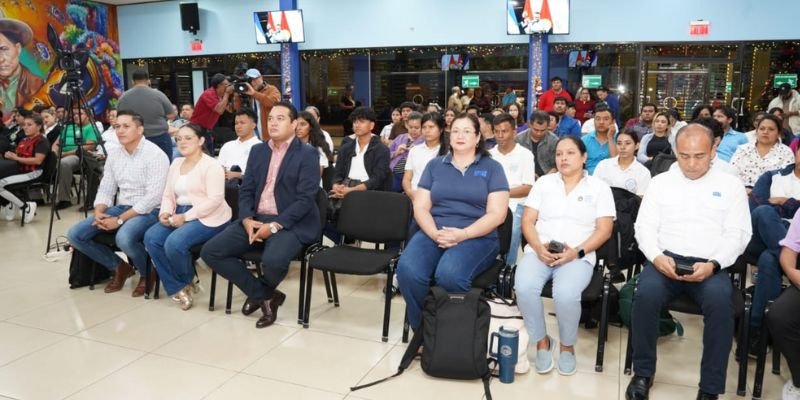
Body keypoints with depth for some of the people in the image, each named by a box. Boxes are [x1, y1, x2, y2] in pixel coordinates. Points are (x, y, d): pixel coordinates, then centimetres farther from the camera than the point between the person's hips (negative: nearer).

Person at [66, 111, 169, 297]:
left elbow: (153, 197, -20)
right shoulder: (113, 154, 9)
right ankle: (119, 266, 12)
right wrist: (99, 213, -10)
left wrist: (120, 219, -22)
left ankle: (147, 272, -5)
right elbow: (105, 190, 11)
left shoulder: (155, 155, -14)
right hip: (120, 207, 7)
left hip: (148, 211, -7)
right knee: (75, 234, -6)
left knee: (124, 237, -36)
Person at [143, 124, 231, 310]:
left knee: (174, 243, -29)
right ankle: (176, 287, -7)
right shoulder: (176, 163, 16)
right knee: (151, 237, -17)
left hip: (207, 218, -8)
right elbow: (168, 195, 16)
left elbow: (215, 200, -19)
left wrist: (186, 217, -22)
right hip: (180, 215, 8)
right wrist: (165, 212, -7)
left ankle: (186, 282, 4)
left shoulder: (211, 165, -10)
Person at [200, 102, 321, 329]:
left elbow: (305, 199, -13)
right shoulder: (258, 151, 14)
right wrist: (247, 219, -9)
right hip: (255, 219, 6)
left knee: (273, 261, -34)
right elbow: (246, 191, 11)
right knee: (210, 251, -10)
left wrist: (274, 225, -21)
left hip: (290, 223, -6)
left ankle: (259, 293, 6)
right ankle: (265, 296, 1)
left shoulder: (307, 155, -4)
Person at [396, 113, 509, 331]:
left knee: (449, 275, -34)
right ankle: (422, 329, -7)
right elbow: (420, 207, 8)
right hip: (433, 233, 3)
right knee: (407, 270, -29)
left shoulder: (492, 168, 8)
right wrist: (434, 233, -13)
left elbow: (497, 214, -2)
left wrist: (462, 234, -16)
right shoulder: (435, 165, 16)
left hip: (477, 237, -2)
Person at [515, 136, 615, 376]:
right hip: (540, 251, 2)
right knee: (524, 287, -29)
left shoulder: (599, 187, 10)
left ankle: (567, 346, -1)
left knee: (566, 295, -33)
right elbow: (527, 221, 8)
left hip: (578, 255, -2)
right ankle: (541, 341, -3)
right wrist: (538, 247, -11)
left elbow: (604, 230, 1)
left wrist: (577, 252, -14)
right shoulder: (544, 182, 15)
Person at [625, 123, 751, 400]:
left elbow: (737, 234, 5)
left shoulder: (730, 185, 12)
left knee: (720, 300, -33)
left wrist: (713, 264, -13)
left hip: (710, 266, 0)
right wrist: (656, 257, -12)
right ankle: (643, 373, -11)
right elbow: (645, 226, 8)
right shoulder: (660, 182, 14)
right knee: (646, 293, -31)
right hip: (666, 259, 1)